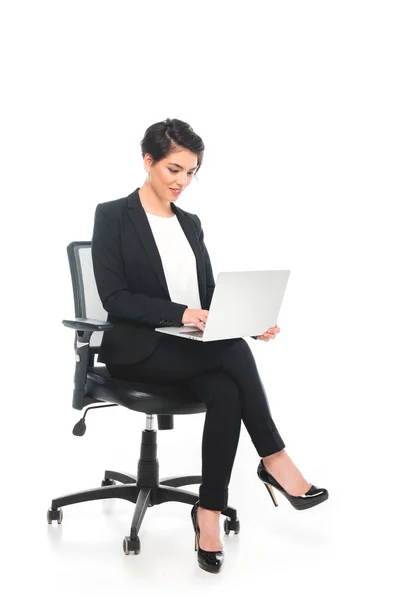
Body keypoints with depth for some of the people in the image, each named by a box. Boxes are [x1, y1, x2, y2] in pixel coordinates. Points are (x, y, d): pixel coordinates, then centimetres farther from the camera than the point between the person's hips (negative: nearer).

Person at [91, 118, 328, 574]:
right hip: (136, 349, -5)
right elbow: (114, 298, -13)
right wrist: (178, 313, -25)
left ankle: (208, 512, -20)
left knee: (225, 393, -28)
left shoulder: (190, 224, 15)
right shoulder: (113, 216, -3)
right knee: (234, 351, -29)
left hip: (190, 348, 5)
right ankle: (273, 459, -17)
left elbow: (209, 296, 13)